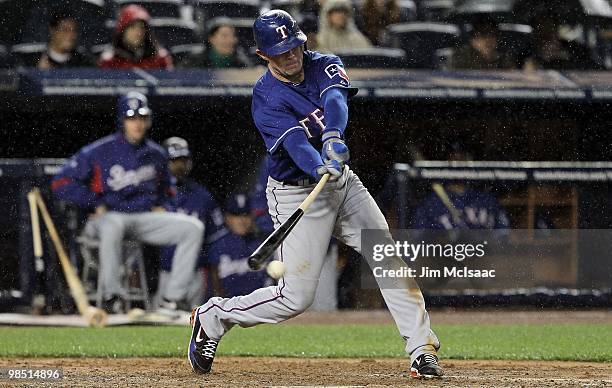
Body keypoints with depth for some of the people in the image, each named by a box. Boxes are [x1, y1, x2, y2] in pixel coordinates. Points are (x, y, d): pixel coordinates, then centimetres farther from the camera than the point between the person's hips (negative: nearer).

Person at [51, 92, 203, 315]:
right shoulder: (99, 152, -6)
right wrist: (96, 205, -11)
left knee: (193, 227, -15)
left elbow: (167, 190, 30)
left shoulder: (156, 154, 12)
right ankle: (112, 297, -34)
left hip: (146, 217, 5)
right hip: (108, 214, -5)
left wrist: (162, 207, 8)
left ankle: (174, 299, -19)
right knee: (113, 225, -43)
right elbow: (61, 183, -7)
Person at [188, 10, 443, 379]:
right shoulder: (266, 100, -17)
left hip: (342, 182, 5)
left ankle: (423, 349, -7)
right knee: (296, 296, -8)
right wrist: (319, 168, -54)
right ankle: (213, 317, 13)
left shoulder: (324, 65, -4)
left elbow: (336, 101, -26)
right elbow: (295, 141, -33)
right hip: (297, 195, -5)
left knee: (388, 257, -10)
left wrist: (333, 136, -47)